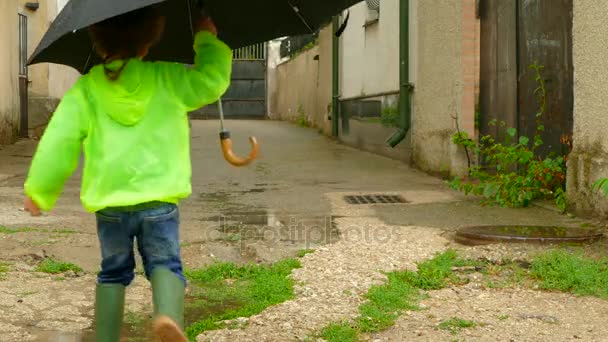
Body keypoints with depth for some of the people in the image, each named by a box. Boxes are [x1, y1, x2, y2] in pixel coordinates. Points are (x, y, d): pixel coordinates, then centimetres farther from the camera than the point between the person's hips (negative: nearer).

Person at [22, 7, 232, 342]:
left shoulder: (85, 90, 4)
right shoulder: (169, 79, 3)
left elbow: (57, 141, 1)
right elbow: (213, 79, 11)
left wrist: (39, 191, 10)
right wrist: (207, 39, 27)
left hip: (109, 204, 1)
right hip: (159, 200, -1)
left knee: (113, 271, 20)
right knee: (165, 262, 10)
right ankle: (168, 313, -21)